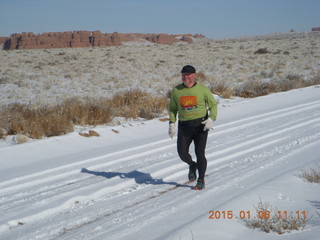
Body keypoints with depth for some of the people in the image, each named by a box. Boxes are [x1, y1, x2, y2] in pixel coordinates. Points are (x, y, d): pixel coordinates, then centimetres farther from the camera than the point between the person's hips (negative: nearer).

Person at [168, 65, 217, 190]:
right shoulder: (176, 91, 5)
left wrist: (211, 119, -12)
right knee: (182, 152, -8)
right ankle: (192, 166, 26)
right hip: (184, 127, 2)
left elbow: (213, 105, 4)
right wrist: (172, 123, 5)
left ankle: (201, 181, 12)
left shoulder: (203, 90, -2)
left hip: (200, 126, -2)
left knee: (200, 154, -4)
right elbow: (172, 108, 15)